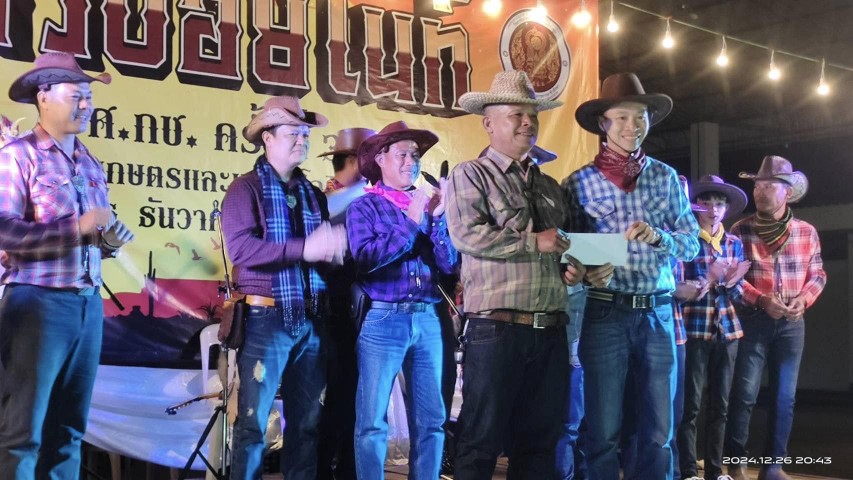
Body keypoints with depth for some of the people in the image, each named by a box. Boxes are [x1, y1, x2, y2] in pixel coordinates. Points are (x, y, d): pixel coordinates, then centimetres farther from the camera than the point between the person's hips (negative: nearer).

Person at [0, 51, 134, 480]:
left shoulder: (90, 164, 17)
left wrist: (111, 240, -1)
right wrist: (76, 226, -21)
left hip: (89, 303, 7)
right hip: (38, 301, -7)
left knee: (69, 429, 11)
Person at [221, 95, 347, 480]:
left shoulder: (313, 194, 15)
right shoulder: (246, 188, -4)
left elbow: (329, 251, 12)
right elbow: (240, 248, -18)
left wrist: (334, 248, -12)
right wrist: (303, 249, -24)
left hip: (312, 321, 6)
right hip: (267, 319, -6)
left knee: (307, 422, 11)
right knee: (254, 422, -1)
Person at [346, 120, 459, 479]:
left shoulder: (426, 206, 13)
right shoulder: (364, 207, 3)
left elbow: (450, 264, 5)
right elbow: (365, 258, -14)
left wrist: (437, 217, -6)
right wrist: (410, 222, -12)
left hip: (427, 321, 4)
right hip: (382, 321, -4)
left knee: (430, 421, 6)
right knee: (373, 423, -2)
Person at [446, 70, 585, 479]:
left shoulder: (549, 186, 20)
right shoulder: (471, 175, 0)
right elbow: (467, 234, -16)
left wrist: (574, 268, 6)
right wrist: (533, 242, -12)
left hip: (551, 331, 6)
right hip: (495, 328, -6)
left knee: (540, 439, 11)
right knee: (482, 438, -2)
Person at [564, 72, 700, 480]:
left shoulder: (665, 177, 9)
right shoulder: (579, 182, 2)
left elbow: (691, 243, 7)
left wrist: (658, 238, -12)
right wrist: (586, 274, -16)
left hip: (658, 313, 2)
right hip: (605, 314, -2)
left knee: (658, 431, 7)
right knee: (603, 432, 1)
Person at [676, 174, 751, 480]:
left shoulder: (734, 243, 11)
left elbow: (738, 295, 9)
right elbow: (677, 288, -9)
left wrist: (732, 282, -12)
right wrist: (710, 279, -21)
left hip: (727, 330, 5)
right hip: (694, 330, -5)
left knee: (720, 404, 9)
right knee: (690, 404, -4)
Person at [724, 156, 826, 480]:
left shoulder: (806, 232, 4)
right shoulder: (741, 230, -3)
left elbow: (817, 274, 10)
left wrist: (804, 298, -10)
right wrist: (762, 301, -17)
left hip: (791, 323, 3)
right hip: (752, 320, -3)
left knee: (785, 397, 5)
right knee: (744, 393, -3)